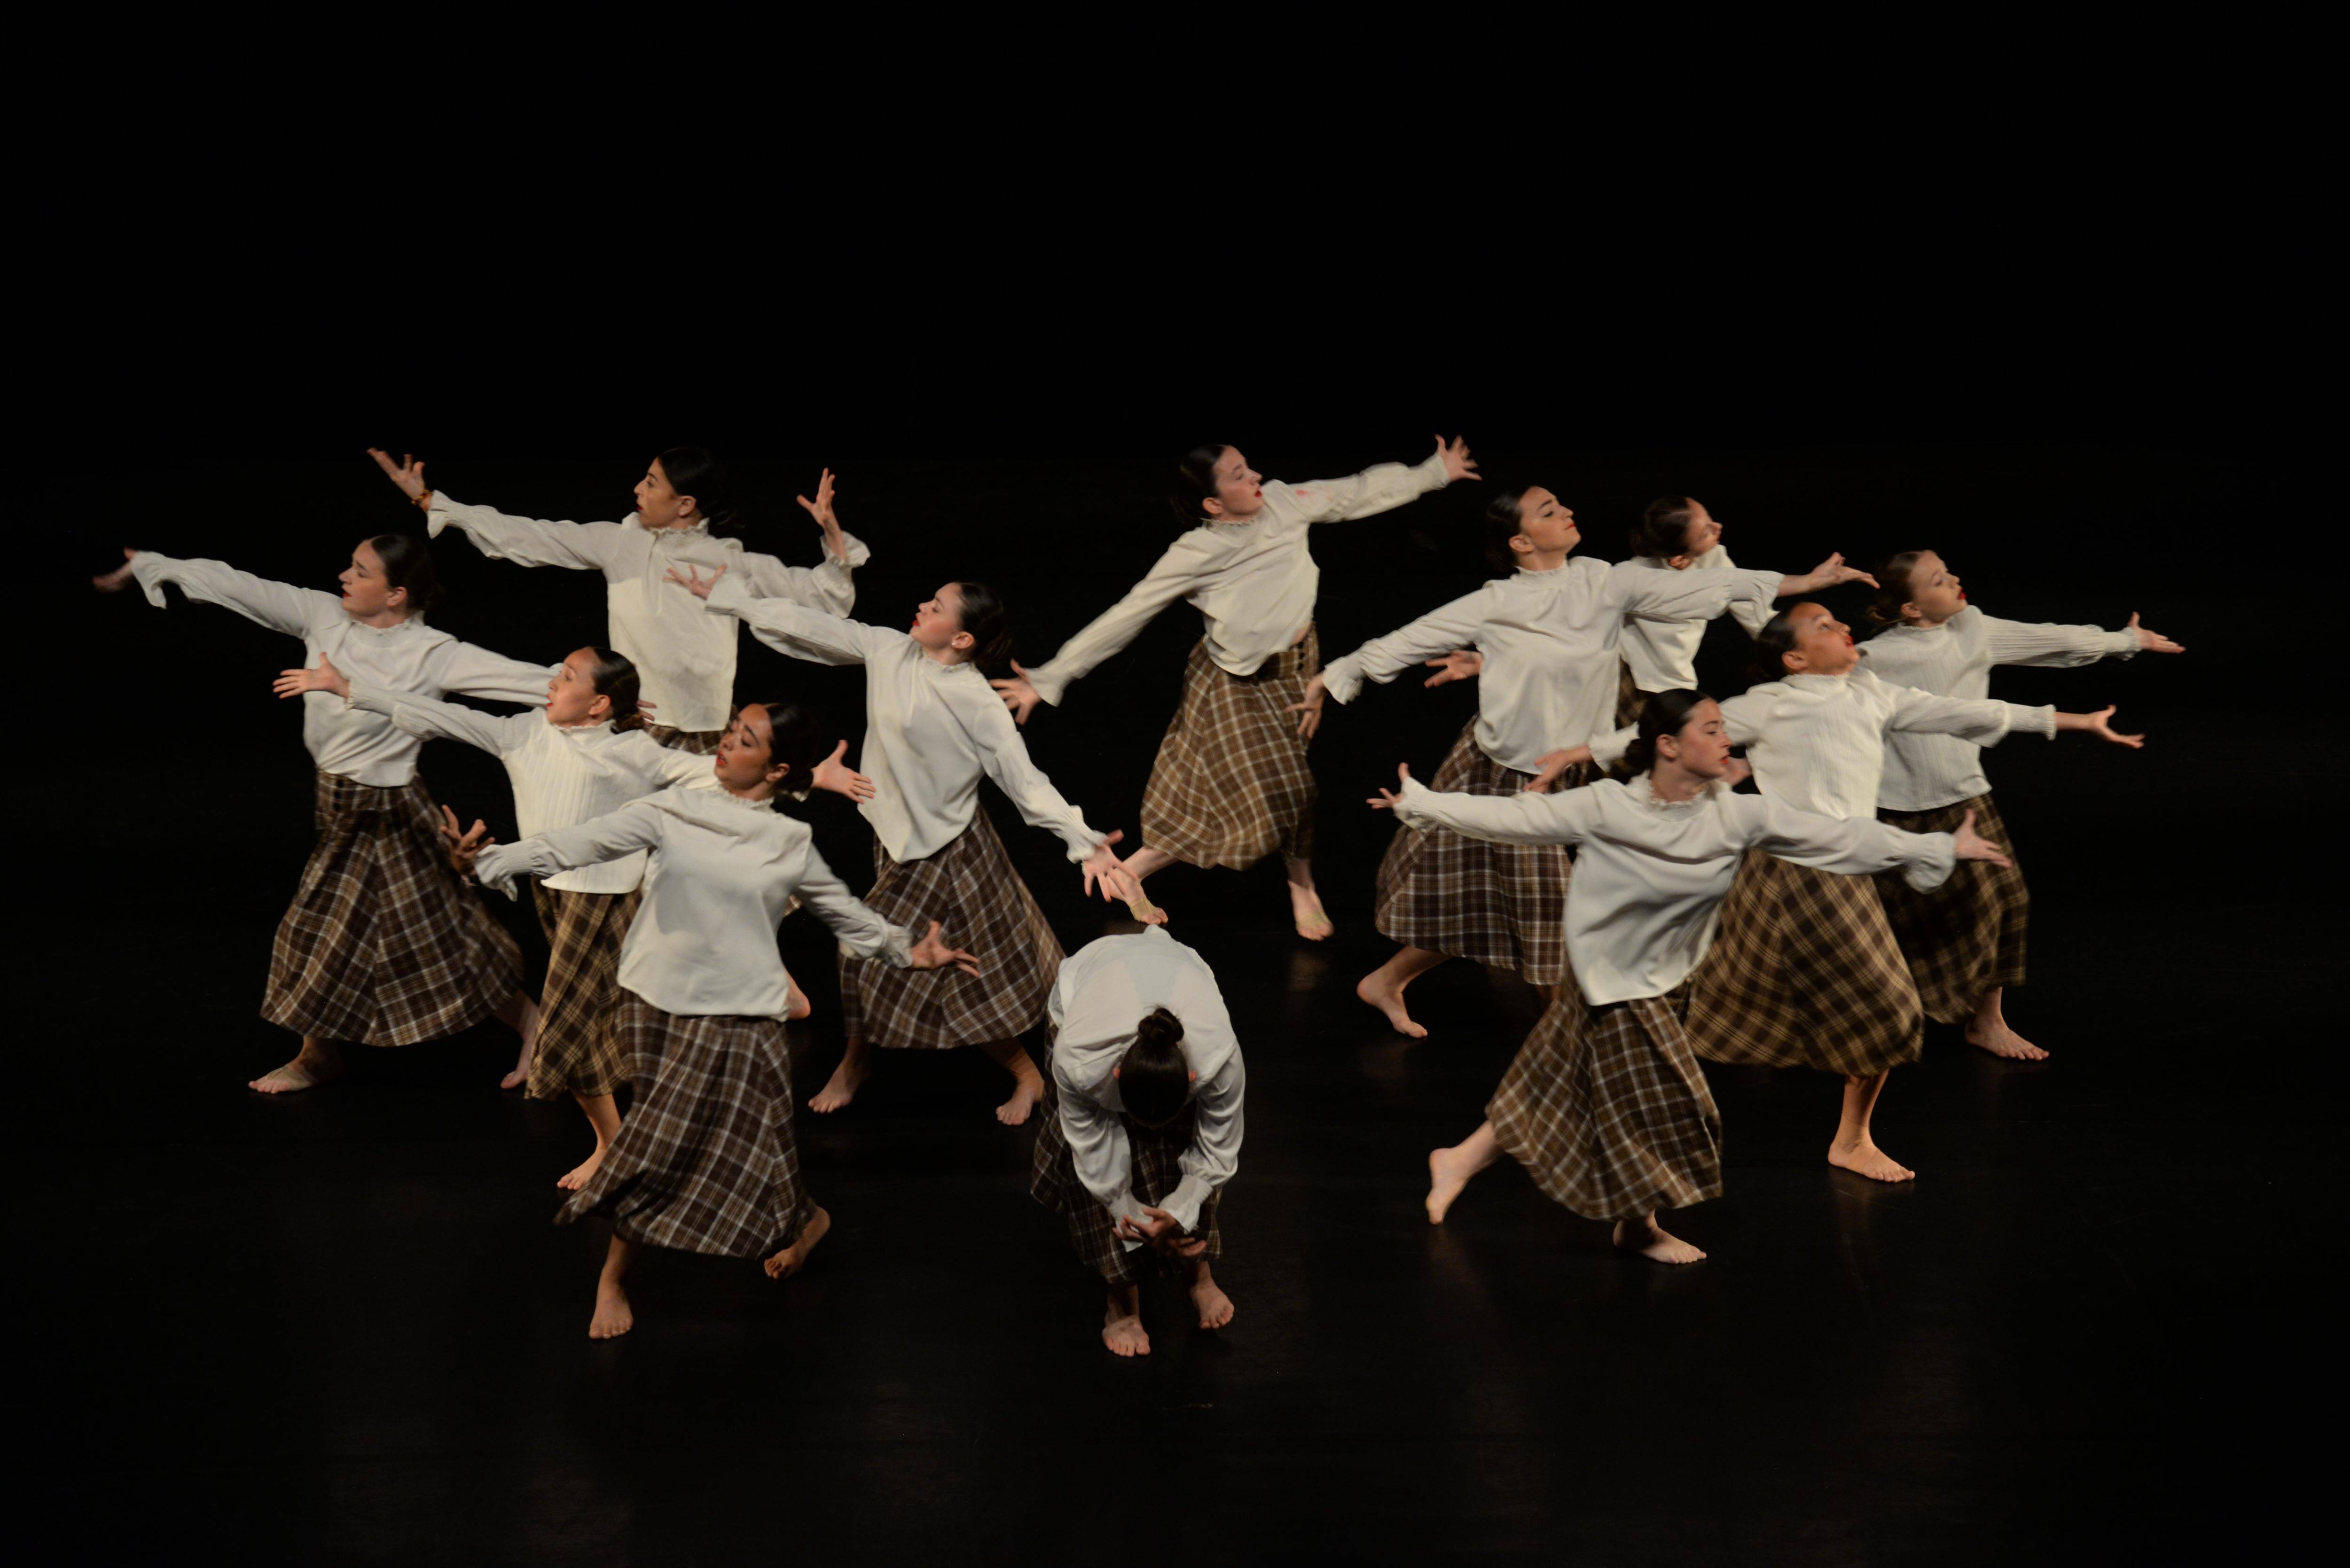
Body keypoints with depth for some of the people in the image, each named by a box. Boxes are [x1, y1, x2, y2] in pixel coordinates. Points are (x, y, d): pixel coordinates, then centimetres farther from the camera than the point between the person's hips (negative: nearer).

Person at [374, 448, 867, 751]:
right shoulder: (622, 542, 5)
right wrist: (429, 501, 10)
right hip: (632, 727, 3)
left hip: (701, 732, -2)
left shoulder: (732, 562, -2)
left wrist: (832, 532, -16)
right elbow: (525, 538, 8)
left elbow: (824, 598, -1)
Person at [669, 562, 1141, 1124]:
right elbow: (808, 628, 3)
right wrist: (724, 595, 10)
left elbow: (1025, 781, -22)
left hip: (945, 849, -6)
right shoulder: (888, 650, -5)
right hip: (895, 838, 6)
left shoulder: (978, 705, -22)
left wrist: (1087, 844, -32)